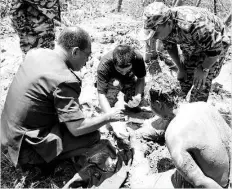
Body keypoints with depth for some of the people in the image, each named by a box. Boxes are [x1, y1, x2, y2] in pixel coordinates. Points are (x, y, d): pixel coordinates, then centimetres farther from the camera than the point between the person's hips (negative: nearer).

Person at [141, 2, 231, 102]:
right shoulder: (164, 28, -21)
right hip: (191, 48, 6)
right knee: (183, 80, 8)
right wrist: (180, 68, 3)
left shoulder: (193, 25, -43)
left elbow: (215, 48, -31)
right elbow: (169, 46, 0)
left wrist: (203, 69, -20)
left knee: (201, 85, -9)